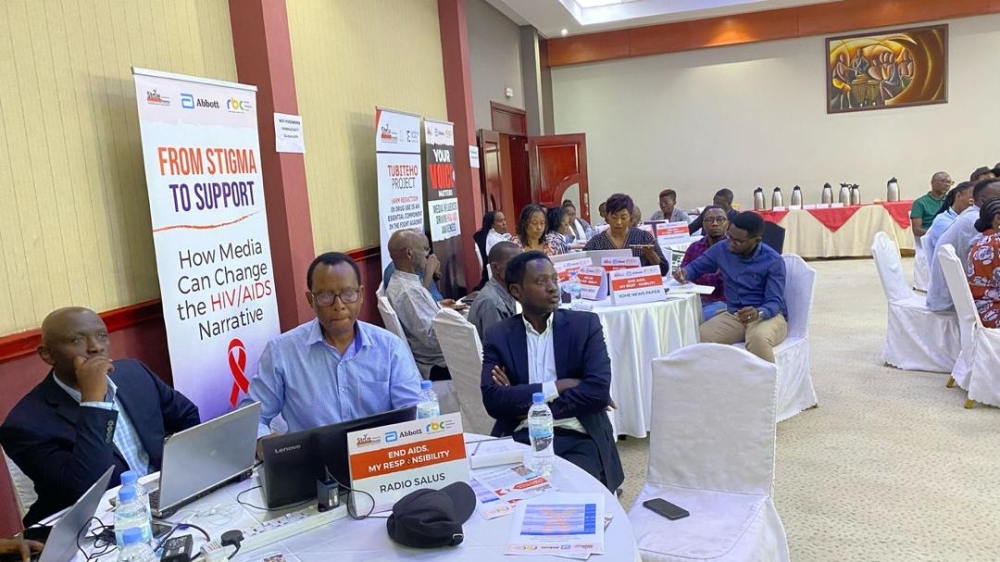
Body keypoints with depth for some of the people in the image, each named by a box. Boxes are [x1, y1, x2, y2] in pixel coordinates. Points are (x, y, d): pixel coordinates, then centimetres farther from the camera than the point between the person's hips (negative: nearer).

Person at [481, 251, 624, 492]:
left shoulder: (585, 324, 4)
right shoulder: (499, 336, 7)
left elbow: (599, 390, -9)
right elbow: (492, 400, -6)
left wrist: (522, 401, -9)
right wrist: (555, 388, -11)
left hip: (578, 439, 0)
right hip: (521, 438, 1)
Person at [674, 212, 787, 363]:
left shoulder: (773, 261, -12)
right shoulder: (721, 250, 0)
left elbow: (775, 302, -15)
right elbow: (695, 267, 15)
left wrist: (758, 313, -38)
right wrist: (684, 272, -10)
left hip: (768, 315, -3)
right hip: (734, 315, 4)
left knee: (758, 338, -41)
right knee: (699, 337, -27)